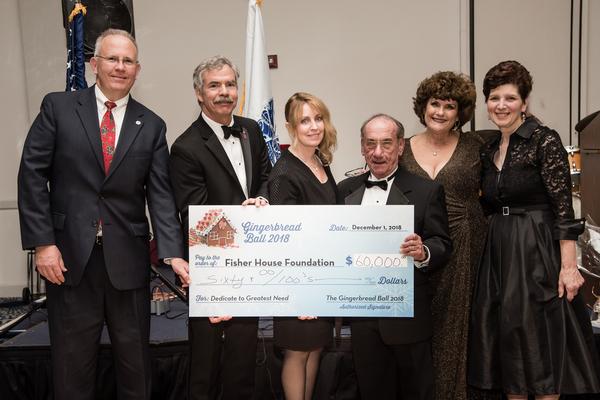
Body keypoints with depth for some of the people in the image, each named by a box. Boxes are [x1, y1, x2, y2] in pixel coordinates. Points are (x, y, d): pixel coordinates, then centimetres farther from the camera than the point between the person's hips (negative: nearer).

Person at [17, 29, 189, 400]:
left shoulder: (152, 125, 5)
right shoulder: (58, 107, 2)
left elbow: (161, 195, 0)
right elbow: (32, 175, -1)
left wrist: (174, 253, -12)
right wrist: (42, 243, -8)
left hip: (128, 258, 1)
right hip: (69, 255, -1)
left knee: (135, 358, 12)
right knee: (72, 359, 12)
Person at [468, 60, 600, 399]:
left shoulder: (545, 140, -9)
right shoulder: (490, 150, 11)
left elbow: (564, 208, -14)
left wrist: (569, 266, -19)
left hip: (538, 252, -6)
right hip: (499, 253, 7)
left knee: (539, 342, 1)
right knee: (506, 342, 11)